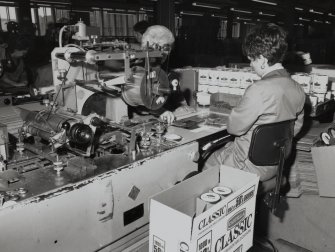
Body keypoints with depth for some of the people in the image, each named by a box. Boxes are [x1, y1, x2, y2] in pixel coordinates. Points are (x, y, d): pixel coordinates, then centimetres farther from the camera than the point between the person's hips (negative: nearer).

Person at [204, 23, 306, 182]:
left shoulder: (259, 90, -29)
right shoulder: (298, 90, -3)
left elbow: (234, 127, -20)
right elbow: (296, 127, 10)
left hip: (254, 167, -8)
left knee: (209, 165, 17)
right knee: (218, 148, 26)